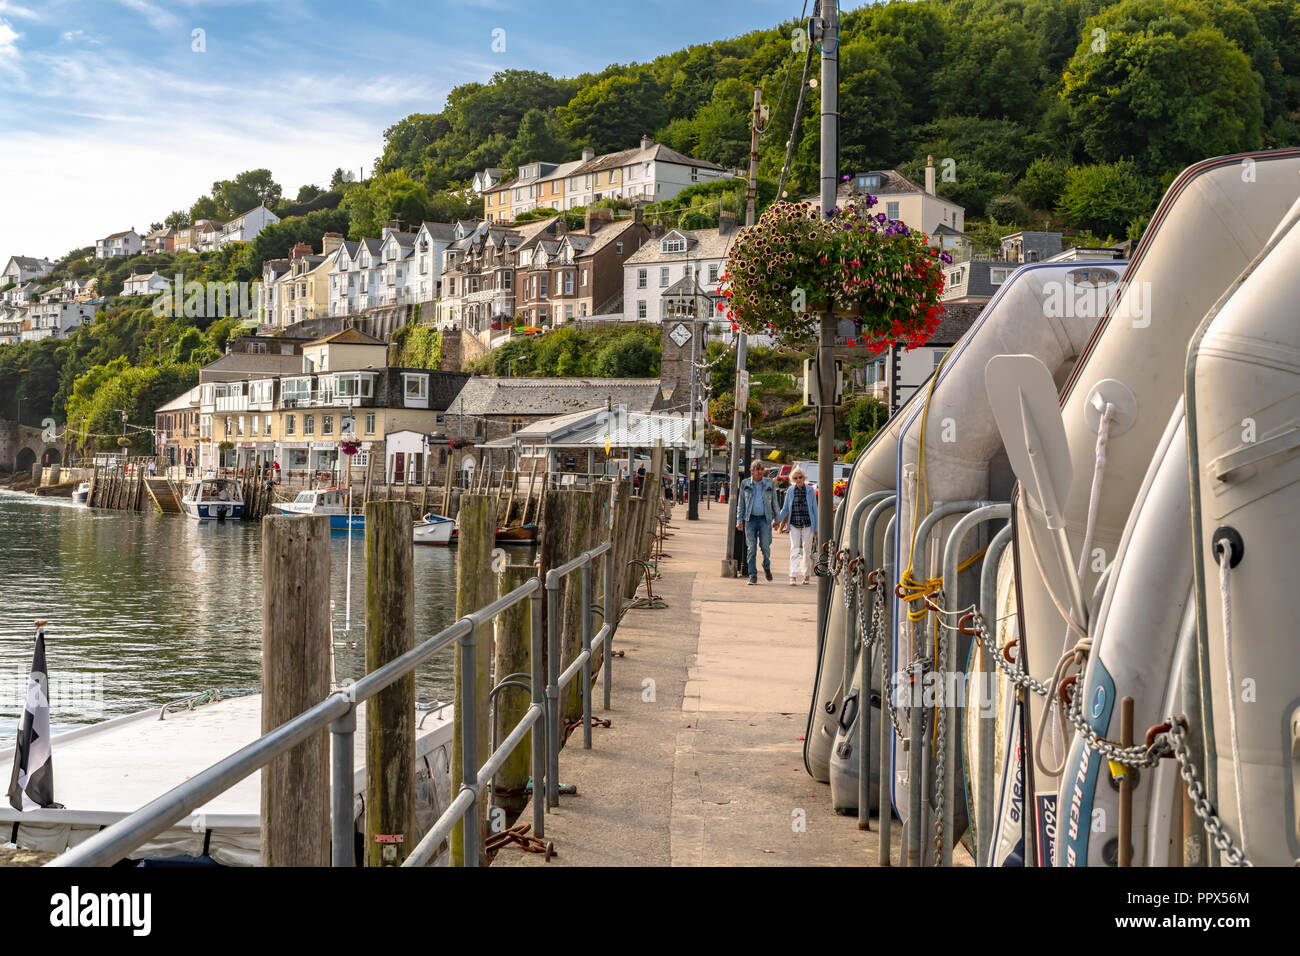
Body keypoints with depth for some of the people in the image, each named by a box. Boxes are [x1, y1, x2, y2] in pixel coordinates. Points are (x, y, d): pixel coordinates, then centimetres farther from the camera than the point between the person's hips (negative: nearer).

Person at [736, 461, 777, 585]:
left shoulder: (769, 483, 5)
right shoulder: (745, 484, 5)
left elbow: (774, 502, 10)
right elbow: (741, 503, 8)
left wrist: (776, 519, 8)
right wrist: (739, 520, 2)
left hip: (765, 519, 0)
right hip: (750, 520, 0)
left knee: (765, 547, -7)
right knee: (751, 549, -3)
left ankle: (766, 567, 23)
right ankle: (753, 576, 2)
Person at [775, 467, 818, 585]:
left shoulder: (810, 491, 0)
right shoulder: (790, 491, 3)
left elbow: (814, 510, 3)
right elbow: (785, 509, 10)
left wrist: (816, 528, 2)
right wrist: (777, 520, -2)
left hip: (807, 525, 0)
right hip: (794, 525, 0)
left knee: (807, 550, 8)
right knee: (794, 550, -8)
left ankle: (805, 575, 22)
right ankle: (793, 576, -12)